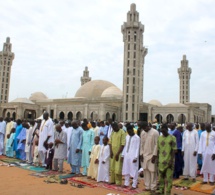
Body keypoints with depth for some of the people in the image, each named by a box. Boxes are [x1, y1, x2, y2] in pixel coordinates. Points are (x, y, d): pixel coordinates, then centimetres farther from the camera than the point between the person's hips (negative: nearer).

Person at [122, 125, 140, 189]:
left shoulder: (137, 138, -8)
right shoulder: (127, 137, 11)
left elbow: (137, 148, -10)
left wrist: (135, 157, -14)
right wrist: (123, 154, 12)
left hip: (133, 156, -7)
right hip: (126, 155, 7)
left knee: (134, 171, 0)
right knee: (126, 170, 12)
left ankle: (134, 185, 8)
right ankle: (126, 183, 23)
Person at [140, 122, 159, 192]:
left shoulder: (155, 132, -11)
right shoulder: (142, 133, 5)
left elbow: (156, 144, -12)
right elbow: (141, 144, 10)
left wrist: (154, 155, -14)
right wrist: (141, 154, 4)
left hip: (152, 155, -5)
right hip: (144, 155, 5)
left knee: (153, 171, 0)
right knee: (146, 171, 8)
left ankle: (153, 187, 10)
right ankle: (147, 186, 18)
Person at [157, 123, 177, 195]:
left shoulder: (172, 138, -7)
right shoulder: (159, 138, 7)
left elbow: (174, 150, -9)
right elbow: (158, 150, 11)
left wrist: (171, 160, -14)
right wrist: (157, 159, 8)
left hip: (169, 161, -4)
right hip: (161, 161, 4)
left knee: (169, 177, 1)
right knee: (161, 176, 13)